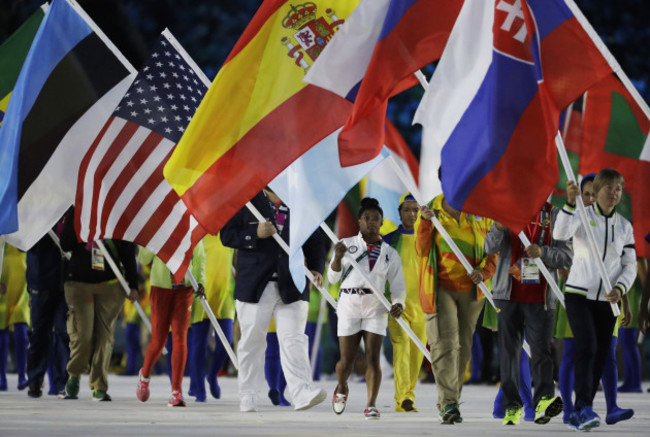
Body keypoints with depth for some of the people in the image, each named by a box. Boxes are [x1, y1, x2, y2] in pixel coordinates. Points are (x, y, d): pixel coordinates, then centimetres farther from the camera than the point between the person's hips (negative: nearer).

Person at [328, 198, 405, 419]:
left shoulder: (390, 253, 8)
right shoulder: (347, 245, 6)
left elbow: (398, 285, 9)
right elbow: (332, 278, 4)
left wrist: (398, 303, -11)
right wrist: (337, 257, -13)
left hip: (375, 309, 0)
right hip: (349, 304, 0)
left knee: (373, 357, -11)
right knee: (346, 361, 1)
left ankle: (371, 405, -9)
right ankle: (341, 388, 32)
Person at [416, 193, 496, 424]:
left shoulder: (481, 213, 7)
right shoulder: (433, 210, 5)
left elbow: (494, 251, 10)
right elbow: (421, 250, -1)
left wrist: (484, 272, -9)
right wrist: (425, 223, -15)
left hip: (471, 290, 3)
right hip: (441, 288, -3)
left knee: (463, 347, 7)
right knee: (444, 344, -14)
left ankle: (451, 400, 18)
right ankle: (448, 404, -20)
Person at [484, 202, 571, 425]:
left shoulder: (554, 216, 5)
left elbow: (567, 257, 1)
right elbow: (490, 247, -3)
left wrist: (543, 252, -18)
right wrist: (499, 227, -24)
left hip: (540, 297, -1)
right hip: (508, 295, 1)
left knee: (541, 348, -10)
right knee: (509, 350, 3)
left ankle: (544, 400, -10)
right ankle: (512, 406, 8)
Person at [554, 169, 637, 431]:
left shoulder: (625, 227, 9)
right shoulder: (582, 215, -3)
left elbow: (630, 265, 8)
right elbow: (560, 234, -22)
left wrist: (620, 289, -11)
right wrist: (571, 203, -35)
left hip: (607, 301, 5)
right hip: (578, 294, -5)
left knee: (600, 356, 4)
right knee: (587, 347, -21)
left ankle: (579, 415, 13)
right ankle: (585, 407, -26)